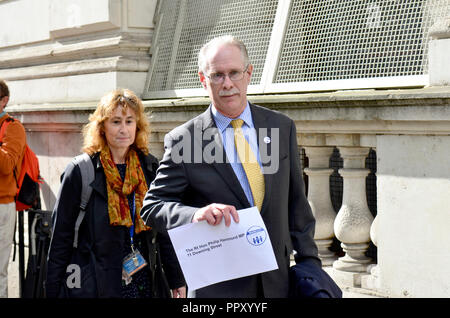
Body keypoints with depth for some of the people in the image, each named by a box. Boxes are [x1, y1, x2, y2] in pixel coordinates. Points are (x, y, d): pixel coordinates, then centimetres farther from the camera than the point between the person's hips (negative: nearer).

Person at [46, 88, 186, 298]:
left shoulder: (150, 169, 6)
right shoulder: (80, 172, -4)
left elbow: (165, 231, 10)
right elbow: (61, 237, -2)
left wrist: (177, 280, 7)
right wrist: (52, 291, -4)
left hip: (142, 282, 3)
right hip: (93, 286, -3)